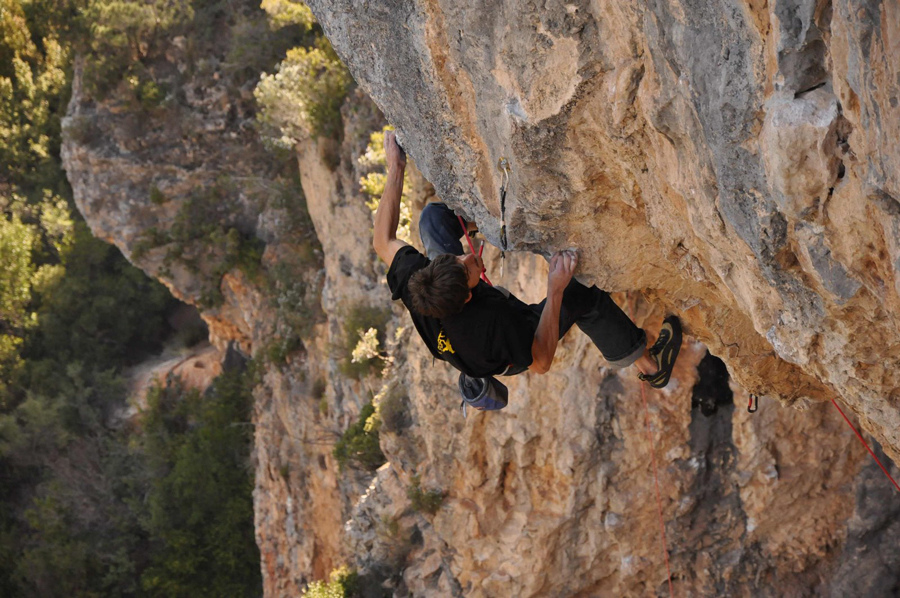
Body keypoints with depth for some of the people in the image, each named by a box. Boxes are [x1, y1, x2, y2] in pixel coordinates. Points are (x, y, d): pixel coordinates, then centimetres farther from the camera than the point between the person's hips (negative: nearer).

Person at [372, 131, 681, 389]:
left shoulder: (412, 279, -39)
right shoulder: (493, 324, -49)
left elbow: (383, 241, -16)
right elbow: (540, 362, -30)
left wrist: (395, 169, -15)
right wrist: (555, 290, -38)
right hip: (510, 359, -4)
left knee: (433, 215, 0)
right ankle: (649, 364, 8)